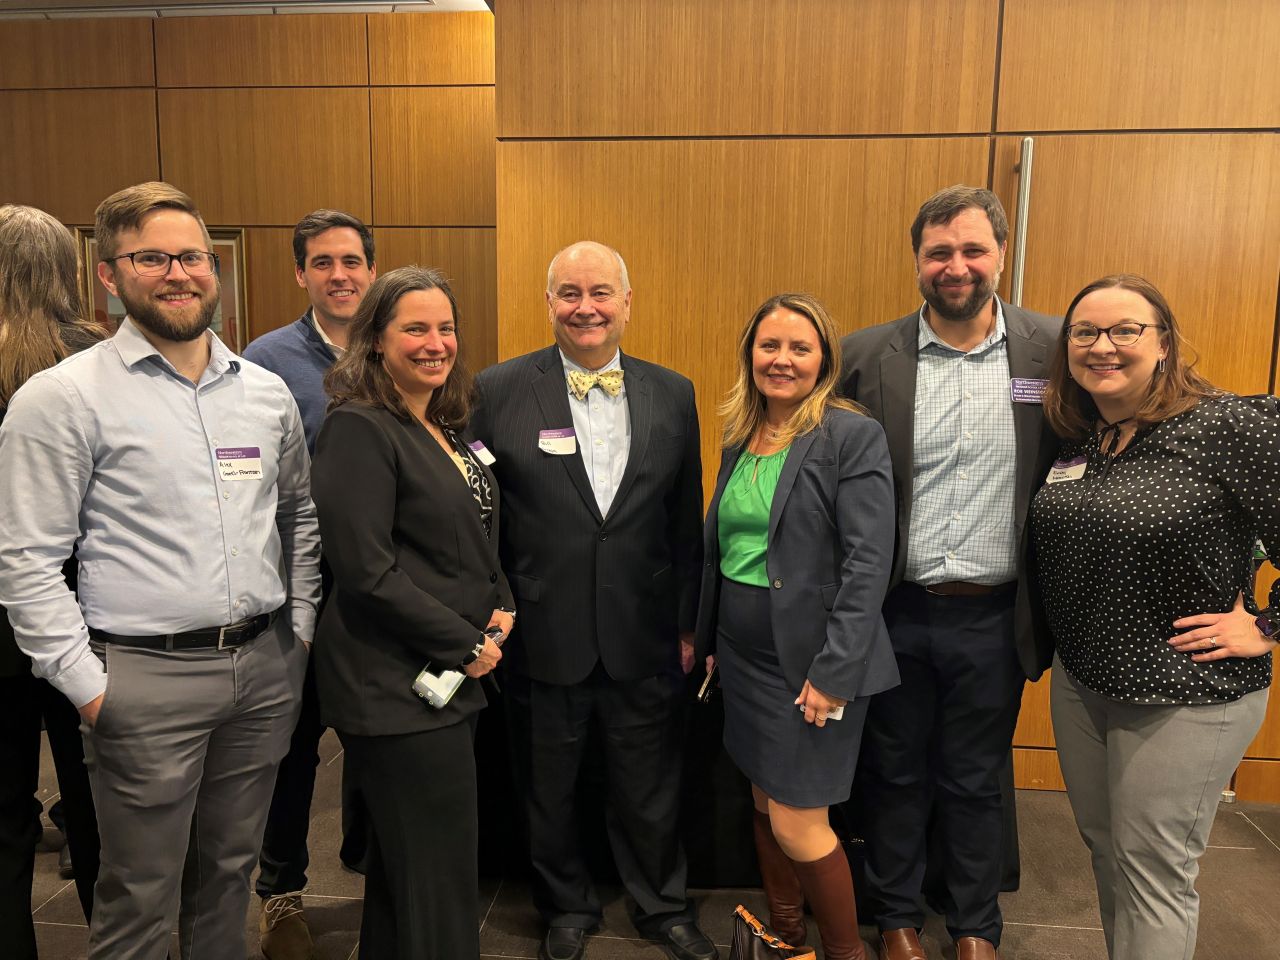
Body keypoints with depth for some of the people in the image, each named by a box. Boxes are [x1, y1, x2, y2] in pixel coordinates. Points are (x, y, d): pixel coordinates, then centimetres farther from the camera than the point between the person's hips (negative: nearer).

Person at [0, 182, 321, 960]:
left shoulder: (267, 391, 7)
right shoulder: (63, 397, -7)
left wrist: (301, 628, 9)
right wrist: (87, 685, -9)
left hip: (266, 666, 4)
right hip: (149, 675, -4)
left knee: (231, 871, 19)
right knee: (141, 896, 10)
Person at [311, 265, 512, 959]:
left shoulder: (446, 428, 12)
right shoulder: (358, 429, -14)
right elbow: (365, 571, -20)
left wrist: (500, 608, 2)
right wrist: (464, 644, -15)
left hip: (453, 679, 8)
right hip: (395, 687, -8)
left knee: (401, 874, 23)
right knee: (438, 884, 2)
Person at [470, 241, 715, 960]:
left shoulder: (673, 394, 2)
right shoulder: (499, 391, -6)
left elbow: (687, 521, 5)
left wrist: (689, 624, 6)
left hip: (645, 640, 2)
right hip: (542, 639, -1)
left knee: (653, 790, 17)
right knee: (549, 791, 18)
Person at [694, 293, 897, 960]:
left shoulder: (853, 435, -12)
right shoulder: (740, 436, 8)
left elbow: (869, 562, -16)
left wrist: (834, 671, -19)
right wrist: (706, 640, 12)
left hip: (811, 662, -6)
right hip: (744, 656, 7)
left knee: (796, 825, -1)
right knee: (765, 803, 18)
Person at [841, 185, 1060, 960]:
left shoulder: (1055, 350, -4)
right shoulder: (867, 355, -5)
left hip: (994, 619, 1)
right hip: (893, 613, 0)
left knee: (975, 783, 18)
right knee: (895, 776, 17)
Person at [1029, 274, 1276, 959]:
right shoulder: (1073, 438, 3)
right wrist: (1052, 643, 10)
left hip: (1183, 698, -6)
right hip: (1079, 681, 6)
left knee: (1153, 876, 7)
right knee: (1104, 851, 21)